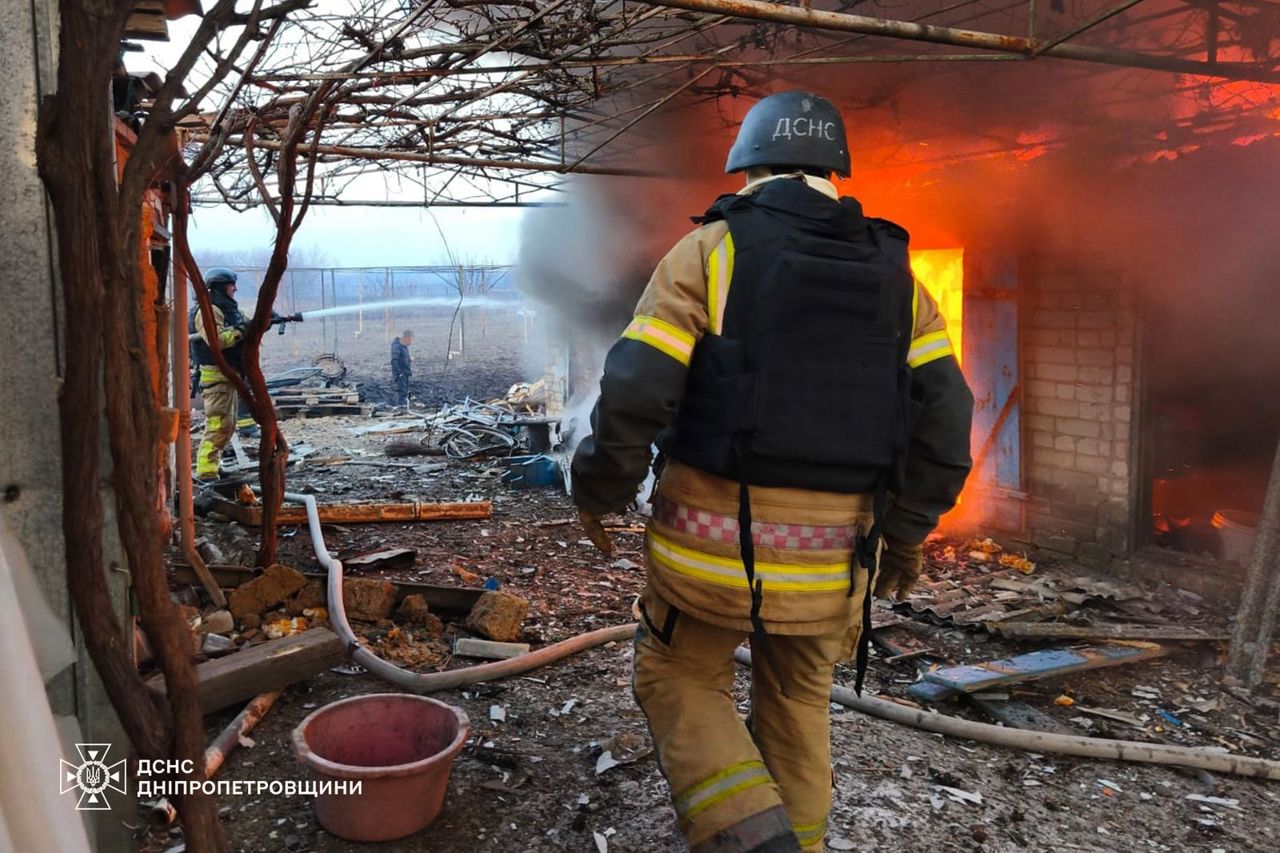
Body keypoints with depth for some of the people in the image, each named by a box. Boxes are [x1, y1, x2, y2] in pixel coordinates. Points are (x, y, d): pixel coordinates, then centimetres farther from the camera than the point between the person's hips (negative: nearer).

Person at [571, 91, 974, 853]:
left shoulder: (707, 253, -7)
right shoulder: (894, 275, 4)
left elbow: (633, 396, -14)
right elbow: (944, 420, -2)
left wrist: (598, 492, 2)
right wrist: (907, 529, 12)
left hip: (712, 542, -3)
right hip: (829, 557, 4)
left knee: (680, 682, 20)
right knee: (797, 705, 25)